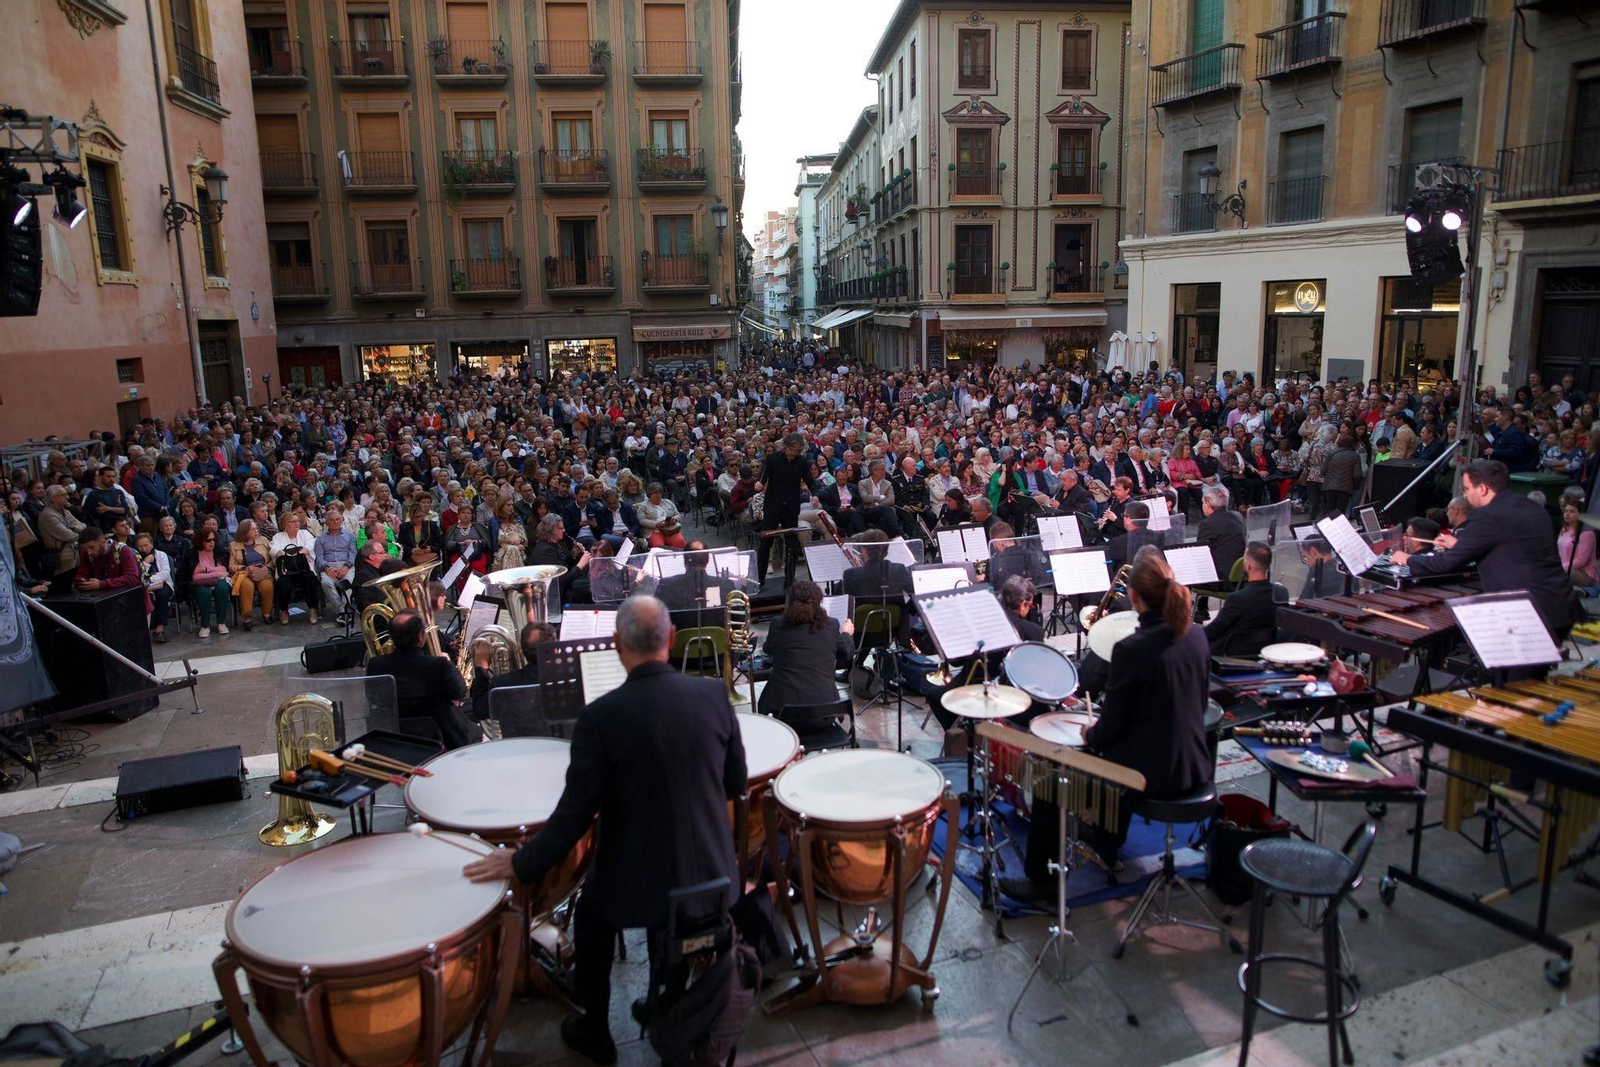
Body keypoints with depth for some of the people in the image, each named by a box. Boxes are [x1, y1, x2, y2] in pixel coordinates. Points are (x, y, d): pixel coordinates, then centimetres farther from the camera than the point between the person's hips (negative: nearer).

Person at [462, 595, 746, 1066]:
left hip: (638, 881, -3)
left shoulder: (601, 716, -20)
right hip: (712, 875, 3)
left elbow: (575, 814, -16)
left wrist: (520, 862, -1)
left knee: (592, 914, 30)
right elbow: (735, 784, 1)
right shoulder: (714, 693, -10)